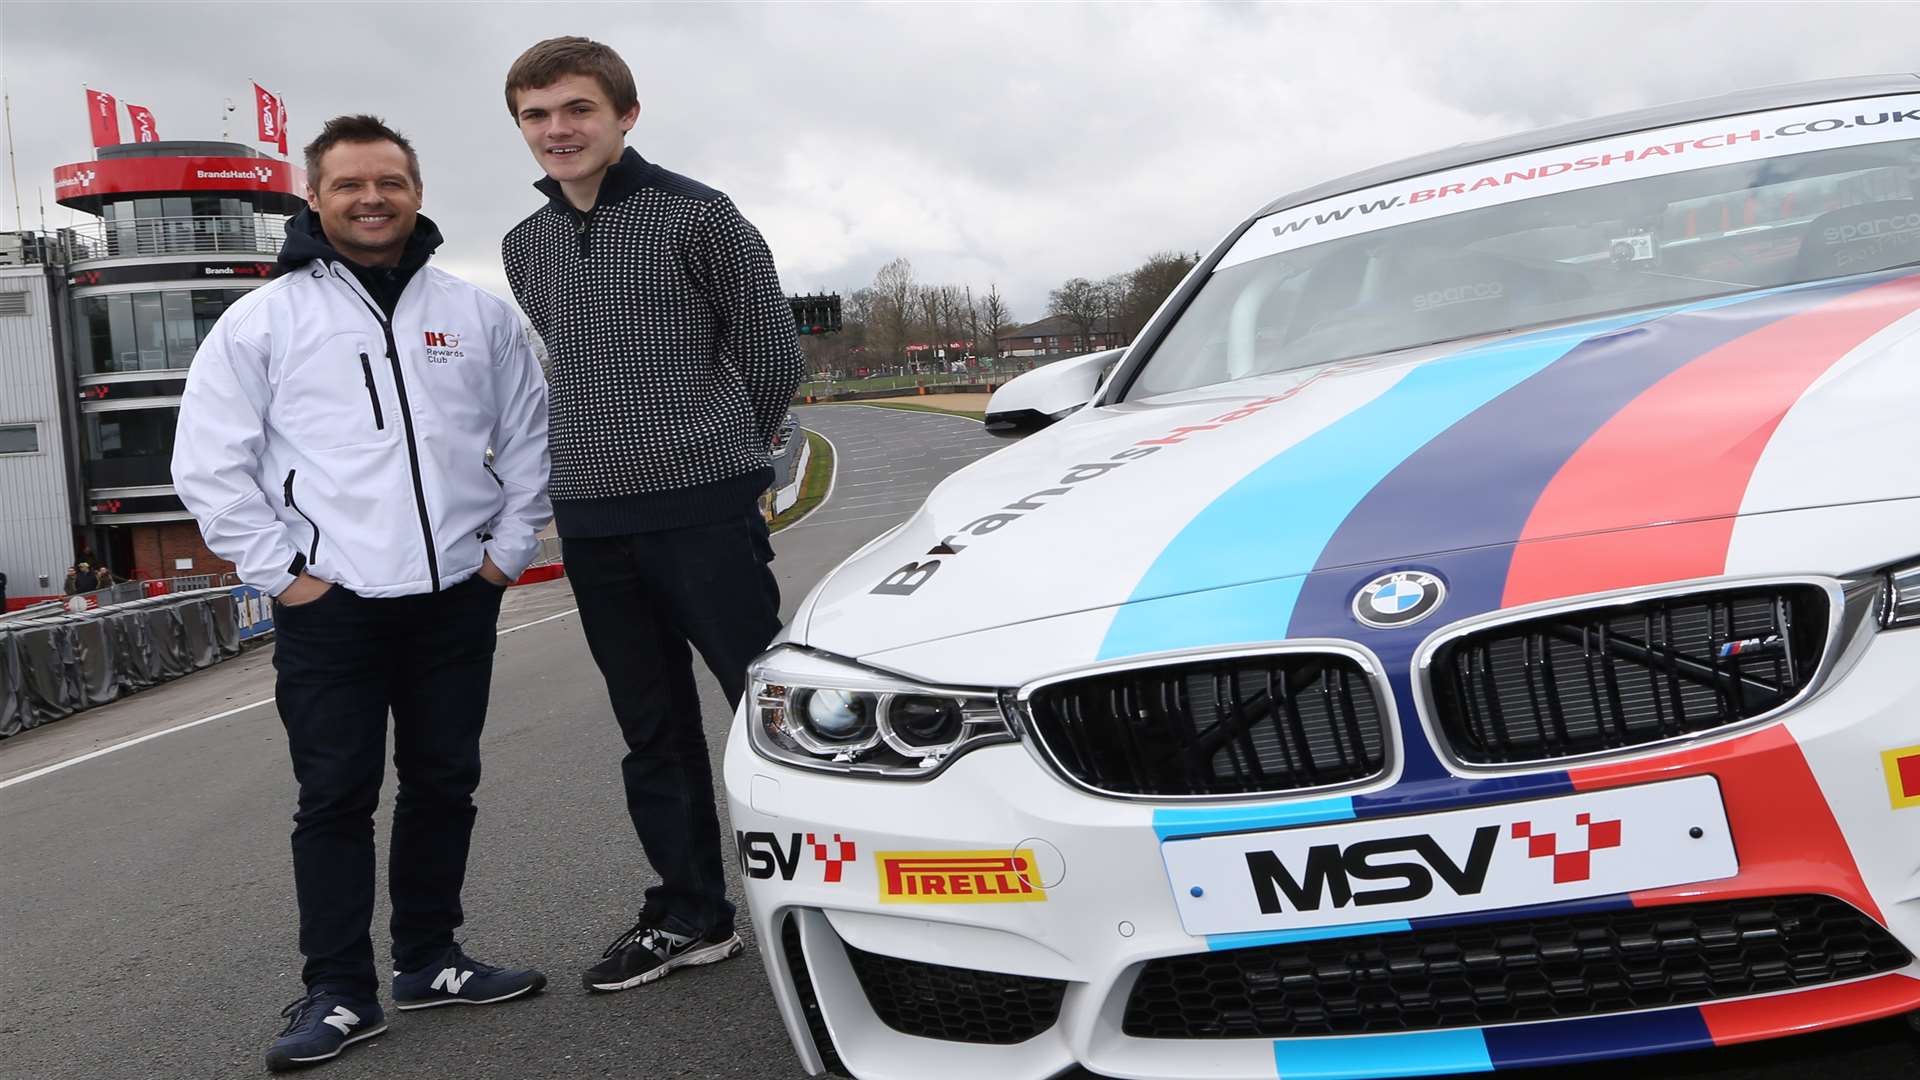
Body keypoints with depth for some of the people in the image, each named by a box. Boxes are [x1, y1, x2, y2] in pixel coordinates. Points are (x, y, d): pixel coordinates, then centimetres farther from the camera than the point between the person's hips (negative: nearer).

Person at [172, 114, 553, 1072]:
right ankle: (339, 994, 11)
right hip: (329, 607, -2)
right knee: (336, 802, 0)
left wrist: (507, 551, 4)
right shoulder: (262, 320, 1)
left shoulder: (478, 316, 9)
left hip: (457, 599, 3)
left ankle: (430, 961, 25)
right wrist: (278, 573, -5)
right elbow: (209, 465, 0)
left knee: (443, 786, 11)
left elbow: (529, 438, 13)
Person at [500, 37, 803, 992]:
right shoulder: (524, 248, 13)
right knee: (652, 729, 11)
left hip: (705, 510, -5)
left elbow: (771, 355, 1)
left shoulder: (697, 217, -4)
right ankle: (689, 914, 22)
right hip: (591, 521, 6)